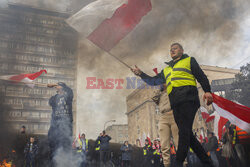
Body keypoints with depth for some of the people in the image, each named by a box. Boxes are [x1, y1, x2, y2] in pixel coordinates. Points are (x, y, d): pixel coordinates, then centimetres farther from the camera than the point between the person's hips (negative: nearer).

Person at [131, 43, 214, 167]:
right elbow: (153, 81, 29)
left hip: (187, 98, -6)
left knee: (184, 131, -17)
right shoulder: (166, 70, 33)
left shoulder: (189, 60, 18)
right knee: (186, 133, 2)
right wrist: (141, 74, 15)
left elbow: (201, 76, 8)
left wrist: (207, 91, -7)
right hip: (175, 103, 6)